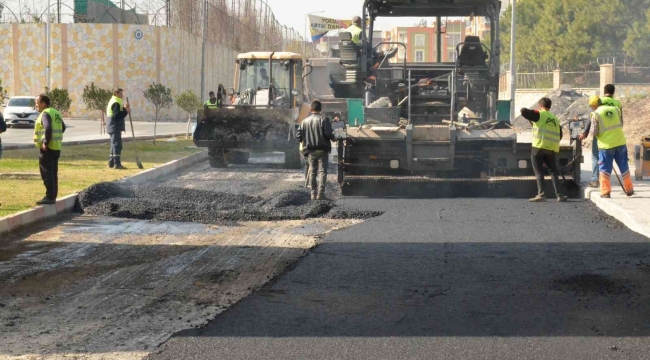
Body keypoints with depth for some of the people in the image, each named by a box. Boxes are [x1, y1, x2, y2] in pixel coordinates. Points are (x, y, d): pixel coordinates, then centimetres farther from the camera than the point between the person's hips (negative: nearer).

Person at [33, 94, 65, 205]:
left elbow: (48, 128, -29)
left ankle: (49, 197, -7)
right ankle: (53, 197, 17)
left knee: (47, 173, -6)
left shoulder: (45, 114, -13)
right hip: (56, 147, 9)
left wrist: (45, 142, -21)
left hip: (47, 148, -9)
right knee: (53, 173, 13)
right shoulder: (56, 113, 16)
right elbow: (63, 127, 27)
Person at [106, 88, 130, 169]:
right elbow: (117, 115, -23)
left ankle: (111, 163, 21)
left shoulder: (113, 101, 19)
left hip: (113, 127, 11)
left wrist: (124, 109, 8)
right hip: (115, 127, -11)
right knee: (117, 145, -12)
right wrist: (126, 111, -20)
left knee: (114, 145, 16)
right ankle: (117, 163, -15)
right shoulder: (116, 103, -15)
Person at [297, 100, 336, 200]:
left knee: (312, 172, 11)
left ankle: (313, 194, 10)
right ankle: (320, 193, -14)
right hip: (322, 150, -3)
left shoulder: (304, 121, 6)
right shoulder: (324, 119, -7)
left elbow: (298, 136, 5)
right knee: (322, 171, -3)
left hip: (310, 151, 4)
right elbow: (328, 133, -16)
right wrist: (333, 138, 5)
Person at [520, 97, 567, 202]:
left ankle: (541, 195, -6)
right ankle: (559, 195, 9)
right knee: (553, 172, 13)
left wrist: (530, 118, 8)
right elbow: (559, 135, 19)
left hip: (538, 147, -4)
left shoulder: (539, 114, -1)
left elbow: (523, 111, -11)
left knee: (539, 173, 1)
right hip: (551, 149, 4)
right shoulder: (555, 119, 17)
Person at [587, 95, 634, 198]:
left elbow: (593, 133, -7)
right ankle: (629, 190, 24)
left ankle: (605, 192, 2)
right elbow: (621, 124, 15)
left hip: (606, 145, -4)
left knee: (605, 169, 5)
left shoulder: (596, 114, -9)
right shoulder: (616, 109, 5)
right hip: (620, 143, 4)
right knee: (624, 167, 15)